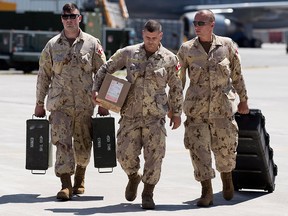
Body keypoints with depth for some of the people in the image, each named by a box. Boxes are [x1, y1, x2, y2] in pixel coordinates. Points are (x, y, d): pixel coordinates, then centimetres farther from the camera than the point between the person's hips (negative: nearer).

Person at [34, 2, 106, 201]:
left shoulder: (92, 43, 2)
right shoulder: (52, 45, 4)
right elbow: (43, 76, 9)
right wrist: (40, 104, 7)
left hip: (85, 104, 0)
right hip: (60, 104, 0)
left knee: (83, 144, 9)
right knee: (62, 142, -10)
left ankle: (80, 178, 31)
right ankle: (66, 185, -11)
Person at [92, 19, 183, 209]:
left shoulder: (169, 59, 1)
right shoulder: (128, 53, 3)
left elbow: (176, 88, 10)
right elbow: (105, 69, 12)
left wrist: (176, 113, 9)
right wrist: (96, 90, 0)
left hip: (155, 115, -1)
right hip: (130, 114, 1)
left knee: (154, 155, -5)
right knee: (125, 154, -1)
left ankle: (148, 194, 10)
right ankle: (134, 177, 32)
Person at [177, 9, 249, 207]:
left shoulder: (227, 45, 0)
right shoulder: (186, 49, -1)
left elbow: (237, 75, 10)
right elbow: (178, 79, 4)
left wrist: (243, 100, 15)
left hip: (223, 106, 0)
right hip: (196, 108, 0)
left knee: (225, 148, 8)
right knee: (198, 149, -6)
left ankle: (227, 178, 39)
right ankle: (207, 192, 3)